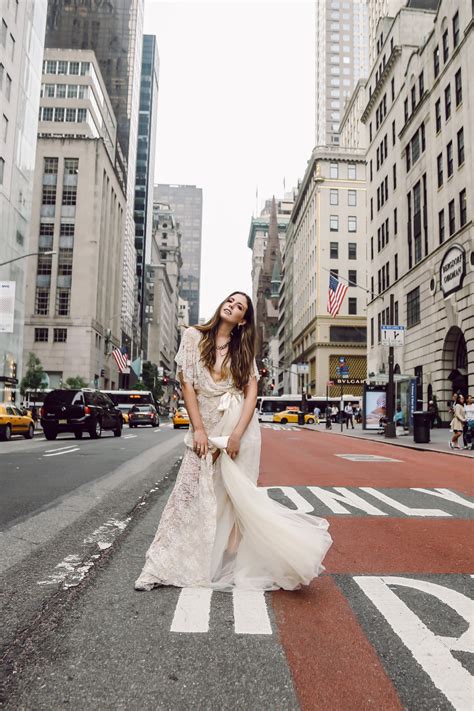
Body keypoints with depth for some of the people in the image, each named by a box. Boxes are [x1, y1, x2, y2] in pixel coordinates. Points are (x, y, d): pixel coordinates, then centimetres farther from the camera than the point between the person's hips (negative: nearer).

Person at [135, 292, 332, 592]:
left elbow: (251, 392, -1)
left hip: (240, 427, 0)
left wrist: (237, 434, -14)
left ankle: (234, 566, 17)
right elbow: (187, 384, -1)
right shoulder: (194, 336, 4)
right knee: (194, 495, 1)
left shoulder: (244, 349, 8)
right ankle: (168, 564, 12)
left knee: (235, 496, 3)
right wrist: (198, 430, -8)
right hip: (206, 427, 0)